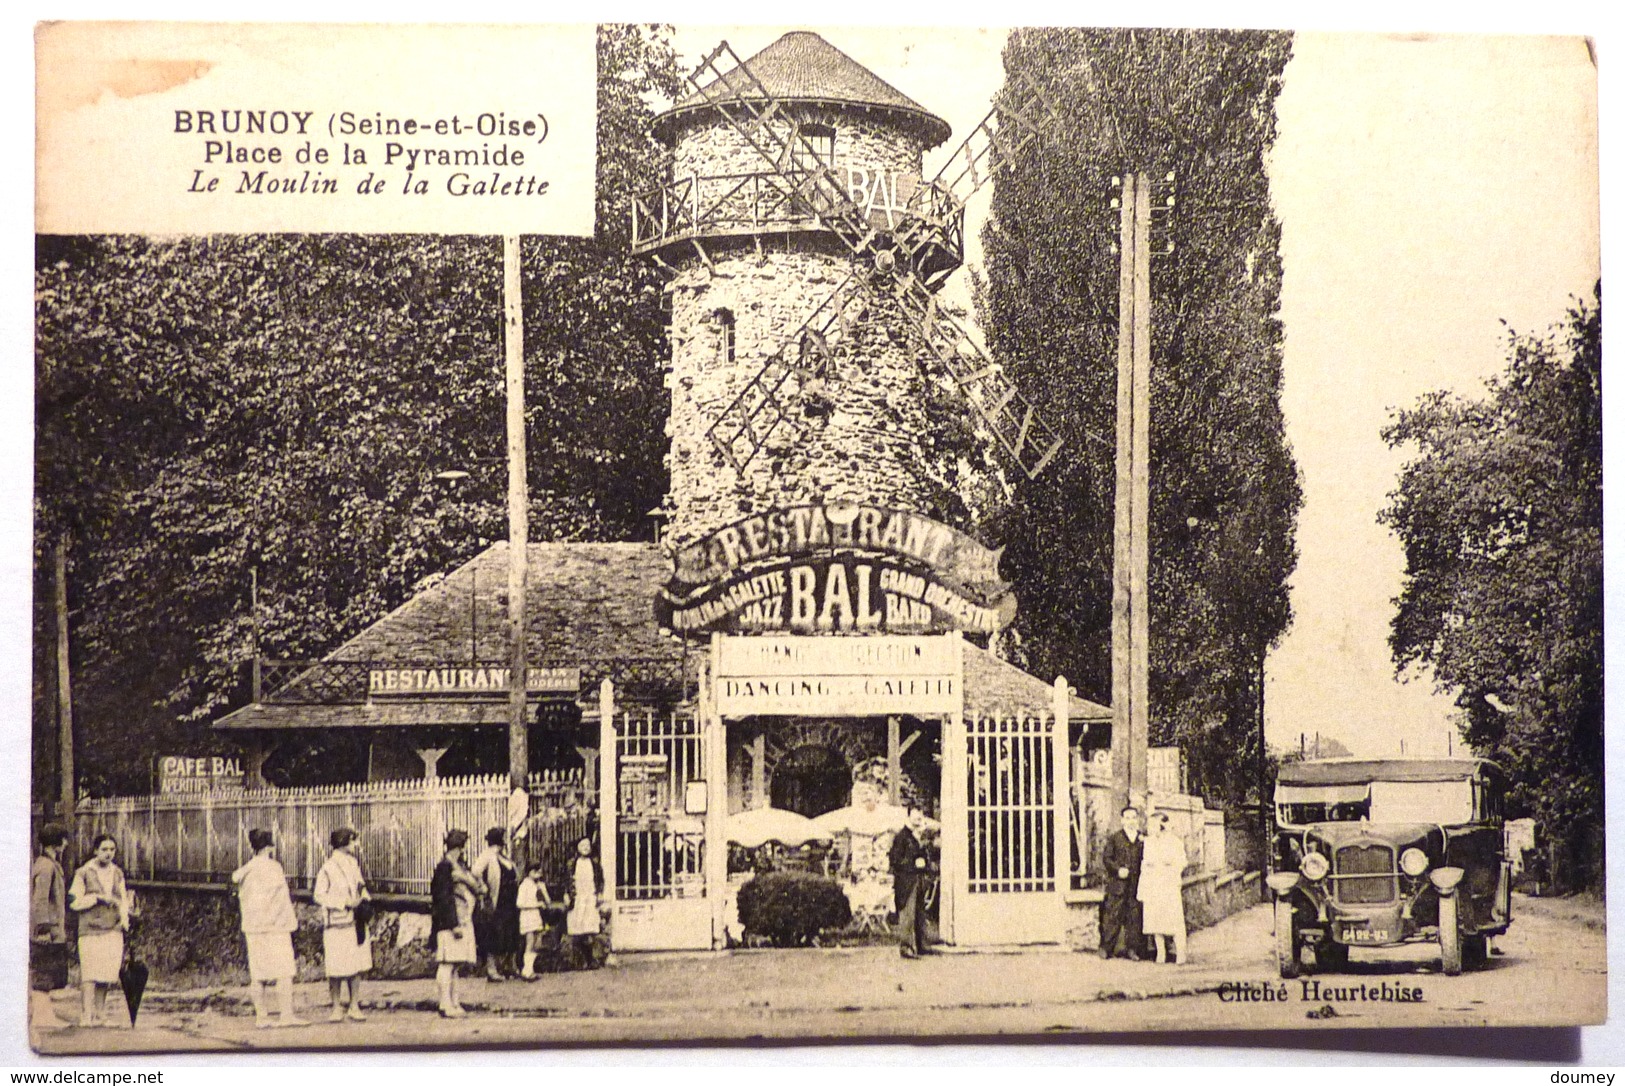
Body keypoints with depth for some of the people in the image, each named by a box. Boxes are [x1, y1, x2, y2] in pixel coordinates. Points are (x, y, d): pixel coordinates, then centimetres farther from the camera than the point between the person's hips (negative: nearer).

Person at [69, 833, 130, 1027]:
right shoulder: (83, 873, -1)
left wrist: (124, 917, 4)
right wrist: (98, 898, -11)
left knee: (107, 974, 3)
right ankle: (88, 1015, -12)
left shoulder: (117, 873, 14)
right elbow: (74, 902, -5)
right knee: (91, 973, -11)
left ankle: (100, 1014, 11)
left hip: (113, 930, 5)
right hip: (91, 930, -5)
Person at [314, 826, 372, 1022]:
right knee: (337, 969, -1)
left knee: (356, 966, 6)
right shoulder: (328, 868, -9)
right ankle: (336, 1008, 11)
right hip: (336, 924, -6)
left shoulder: (354, 863, 13)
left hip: (356, 922, 6)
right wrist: (344, 902, -16)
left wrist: (364, 897, 4)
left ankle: (355, 1007, 12)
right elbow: (319, 895, -9)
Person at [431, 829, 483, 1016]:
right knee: (448, 962, -9)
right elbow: (444, 897, -18)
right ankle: (445, 1005, -9)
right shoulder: (446, 866, -13)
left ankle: (453, 1003, 15)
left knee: (455, 962, 11)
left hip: (463, 921, 10)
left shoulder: (459, 865, 16)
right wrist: (454, 924, -21)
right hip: (451, 920, -10)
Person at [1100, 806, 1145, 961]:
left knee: (1135, 917, 2)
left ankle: (1132, 949, 10)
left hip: (1136, 885, 2)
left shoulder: (1143, 839, 13)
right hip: (1117, 885, -2)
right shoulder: (1114, 839, 7)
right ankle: (1106, 947, 7)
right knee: (1113, 916, -3)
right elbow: (1106, 858, 1)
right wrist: (1118, 869, -13)